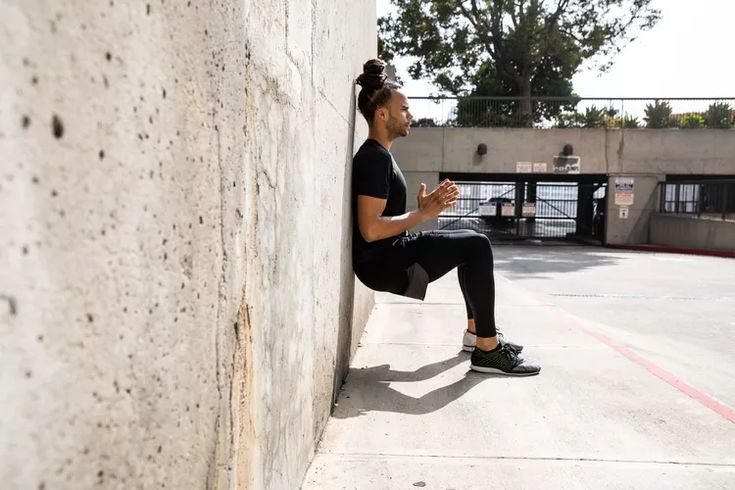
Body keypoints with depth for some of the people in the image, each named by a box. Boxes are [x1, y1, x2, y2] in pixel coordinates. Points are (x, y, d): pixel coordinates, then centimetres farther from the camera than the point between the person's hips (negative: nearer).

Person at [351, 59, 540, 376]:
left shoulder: (377, 155, 15)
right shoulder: (374, 158, -17)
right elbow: (371, 229, -26)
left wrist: (422, 206, 4)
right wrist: (425, 214, -16)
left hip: (391, 254, 10)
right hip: (381, 263, -10)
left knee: (471, 244, 20)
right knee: (477, 246, -15)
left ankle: (475, 331, 27)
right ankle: (487, 350, -10)